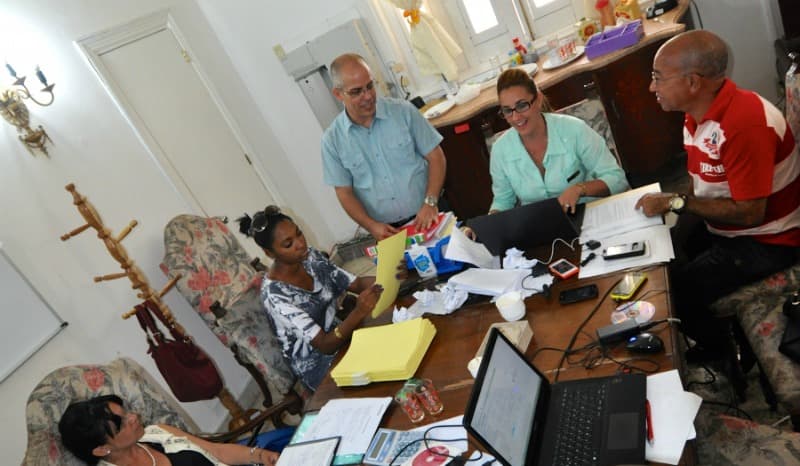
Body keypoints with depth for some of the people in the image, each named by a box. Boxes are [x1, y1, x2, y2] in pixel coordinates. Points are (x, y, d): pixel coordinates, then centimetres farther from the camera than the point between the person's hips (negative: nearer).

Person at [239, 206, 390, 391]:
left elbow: (356, 283, -3)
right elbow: (325, 345, -27)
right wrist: (358, 313, -43)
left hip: (340, 333, 7)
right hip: (318, 366, -7)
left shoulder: (310, 256, -6)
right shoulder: (274, 294, -26)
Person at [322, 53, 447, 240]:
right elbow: (344, 193, 2)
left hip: (427, 217, 0)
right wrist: (371, 226, -12)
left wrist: (430, 202, -12)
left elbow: (435, 157, 0)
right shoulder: (332, 140, -3)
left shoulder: (403, 111, -4)